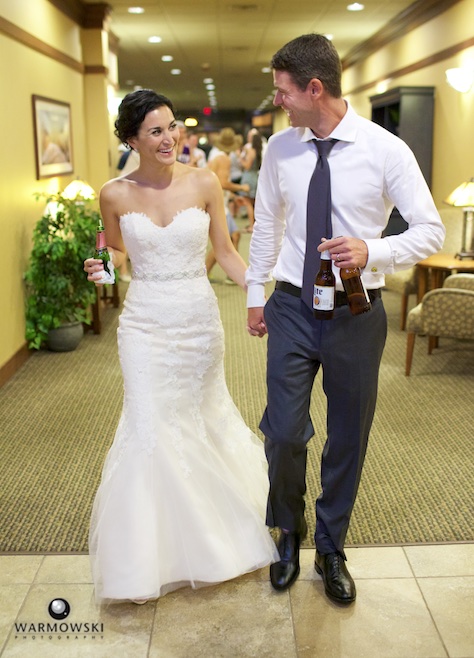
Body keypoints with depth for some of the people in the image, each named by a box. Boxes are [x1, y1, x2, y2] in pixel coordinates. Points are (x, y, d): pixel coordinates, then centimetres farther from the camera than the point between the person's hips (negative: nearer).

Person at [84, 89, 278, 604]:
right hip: (145, 323, -1)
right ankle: (148, 551, 22)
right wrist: (102, 268, -10)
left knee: (203, 414, 16)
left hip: (199, 317, 1)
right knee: (149, 427, 0)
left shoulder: (204, 183, -5)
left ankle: (204, 533, 43)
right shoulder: (115, 194, -5)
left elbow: (225, 252, 1)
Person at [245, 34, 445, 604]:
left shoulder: (386, 150, -10)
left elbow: (430, 231, -6)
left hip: (357, 313, -1)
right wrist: (255, 293, 15)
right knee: (284, 433, 1)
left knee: (348, 439, 11)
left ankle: (330, 549, 34)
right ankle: (289, 533, 32)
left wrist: (373, 251, -23)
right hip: (292, 308, 2)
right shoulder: (279, 149, 0)